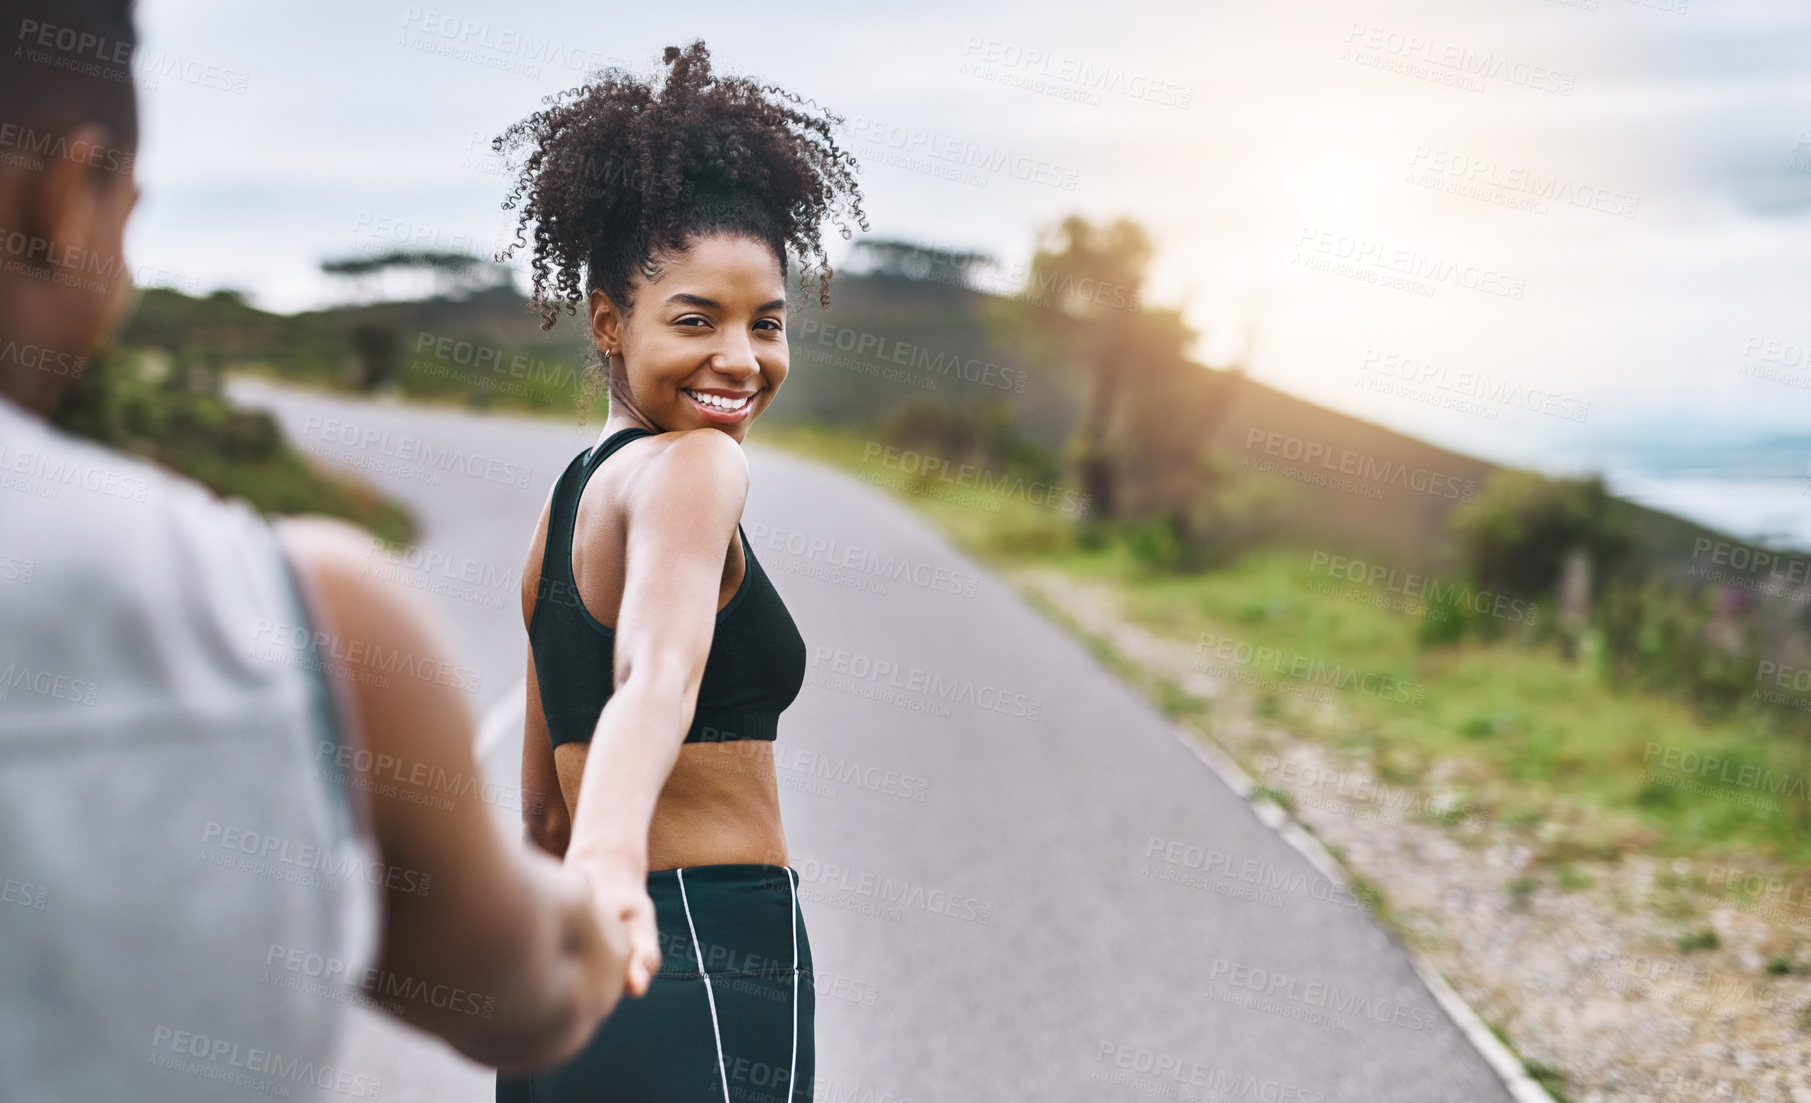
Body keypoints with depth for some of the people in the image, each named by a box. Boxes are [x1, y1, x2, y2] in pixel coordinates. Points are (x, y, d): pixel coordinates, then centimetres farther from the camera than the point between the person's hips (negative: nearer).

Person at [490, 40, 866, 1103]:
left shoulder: (570, 495, 16)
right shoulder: (692, 467, -11)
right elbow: (659, 671, -33)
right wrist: (611, 852, -48)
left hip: (573, 993, 10)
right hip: (705, 976, -10)